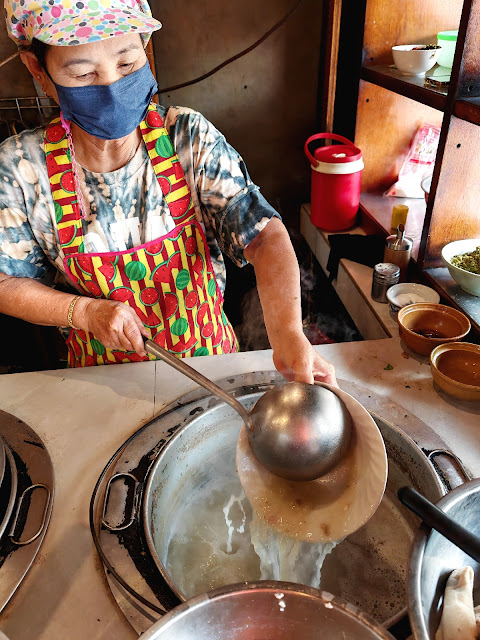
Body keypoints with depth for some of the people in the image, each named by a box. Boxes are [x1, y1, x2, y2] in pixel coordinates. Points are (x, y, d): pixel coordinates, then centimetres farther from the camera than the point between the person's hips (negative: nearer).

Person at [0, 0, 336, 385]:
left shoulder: (191, 139, -19)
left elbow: (264, 235, -27)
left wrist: (289, 334, -43)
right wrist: (86, 311, -24)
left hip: (207, 355, 0)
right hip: (104, 369, 1)